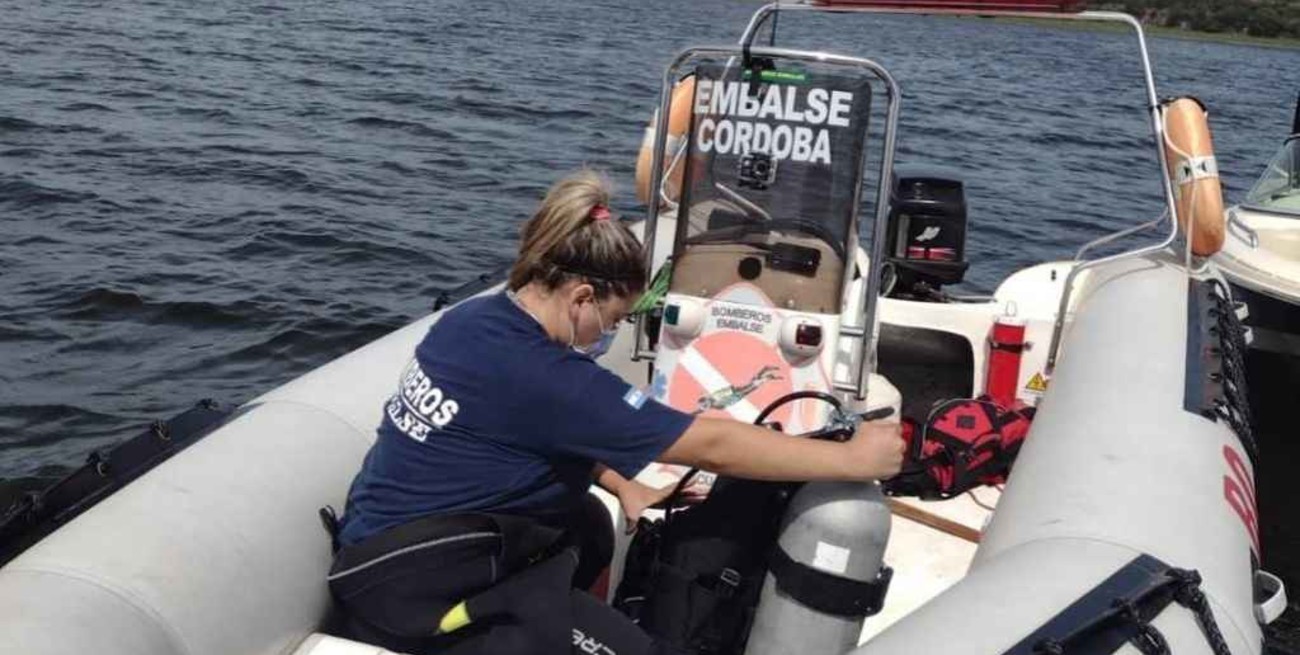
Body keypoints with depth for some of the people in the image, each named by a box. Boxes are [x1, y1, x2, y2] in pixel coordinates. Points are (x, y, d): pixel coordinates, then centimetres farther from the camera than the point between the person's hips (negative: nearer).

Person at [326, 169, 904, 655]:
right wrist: (853, 458, -15)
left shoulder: (475, 320, 0)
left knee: (588, 523, 23)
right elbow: (712, 446, -23)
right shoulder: (538, 374, -26)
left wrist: (625, 488, 9)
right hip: (416, 586, -10)